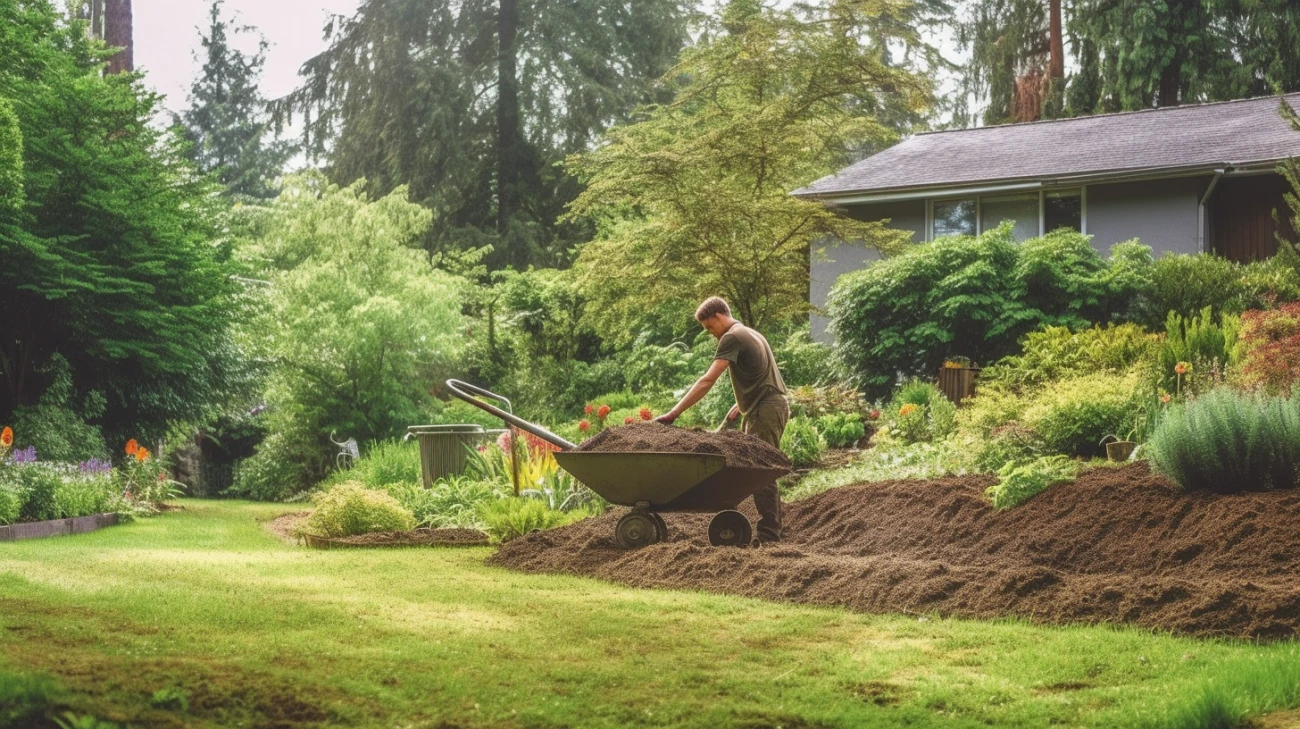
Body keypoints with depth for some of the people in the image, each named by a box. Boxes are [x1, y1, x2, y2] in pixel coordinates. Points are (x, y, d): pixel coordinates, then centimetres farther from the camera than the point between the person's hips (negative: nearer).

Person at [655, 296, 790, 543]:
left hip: (766, 410, -10)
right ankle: (773, 531, 18)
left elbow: (707, 381, -20)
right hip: (774, 405, 10)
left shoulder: (732, 338, -12)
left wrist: (673, 414, -21)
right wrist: (741, 405, 15)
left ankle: (769, 537, -10)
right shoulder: (751, 334, 20)